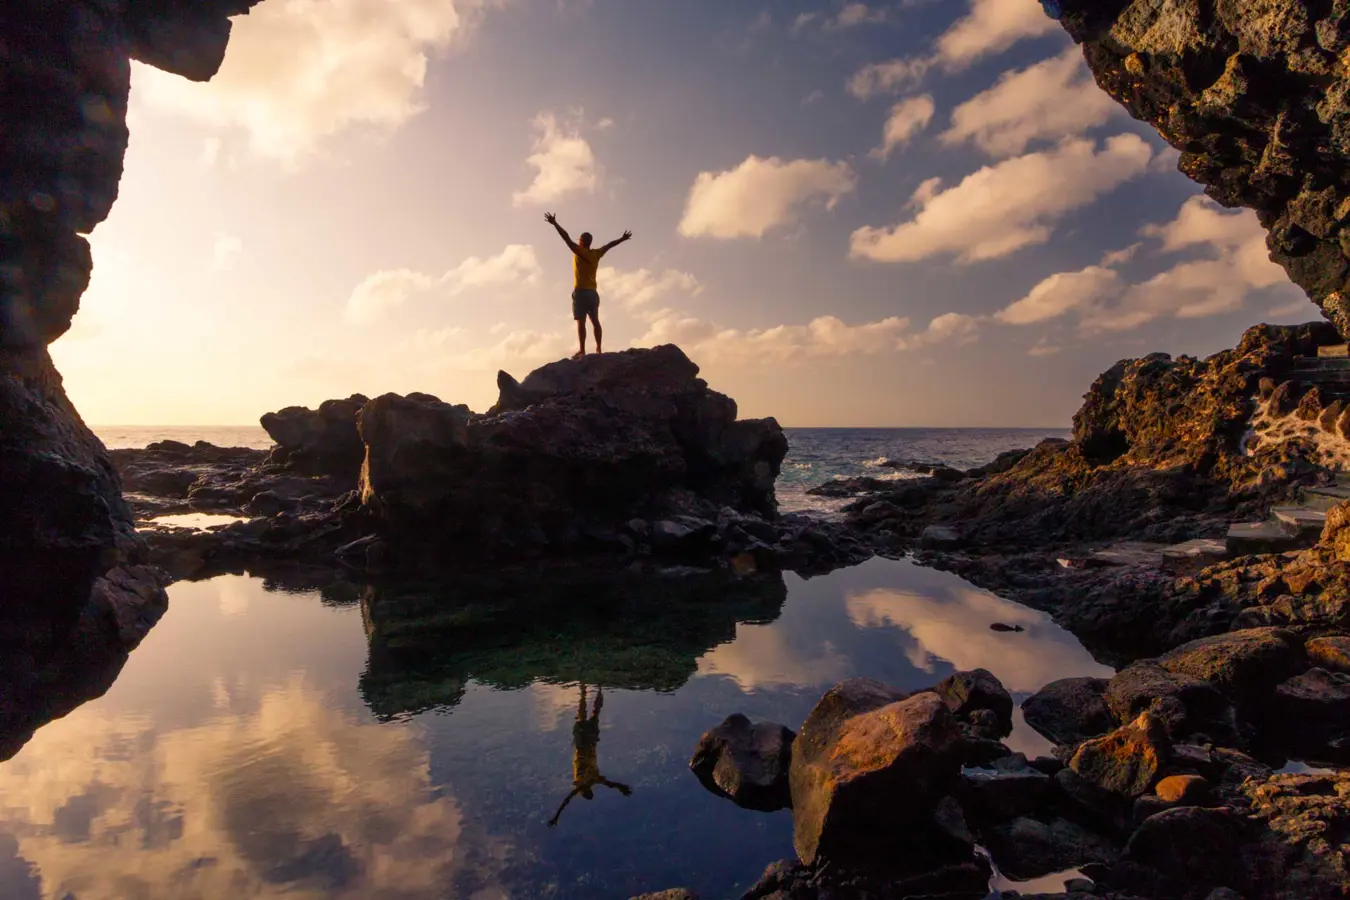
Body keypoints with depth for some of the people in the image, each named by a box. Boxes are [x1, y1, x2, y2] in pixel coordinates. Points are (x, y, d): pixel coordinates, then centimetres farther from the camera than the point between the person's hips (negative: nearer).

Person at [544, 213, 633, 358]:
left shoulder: (579, 251, -4)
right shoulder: (596, 253, 12)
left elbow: (567, 238, -14)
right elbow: (609, 245, 26)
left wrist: (555, 223, -16)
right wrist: (622, 239, 40)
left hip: (581, 291, -6)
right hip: (593, 292, 6)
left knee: (581, 321, -11)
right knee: (595, 321, 10)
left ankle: (582, 350, -17)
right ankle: (598, 349, 9)